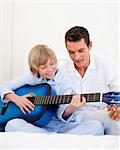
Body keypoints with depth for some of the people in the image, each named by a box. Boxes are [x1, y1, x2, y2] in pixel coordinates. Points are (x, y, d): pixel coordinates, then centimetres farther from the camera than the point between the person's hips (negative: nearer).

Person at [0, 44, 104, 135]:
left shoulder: (64, 80, -1)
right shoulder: (32, 77, 4)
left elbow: (62, 116, -7)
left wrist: (71, 109, -30)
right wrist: (16, 99, -11)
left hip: (61, 125, -1)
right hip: (38, 125, 2)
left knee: (96, 126, -25)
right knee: (11, 125, -31)